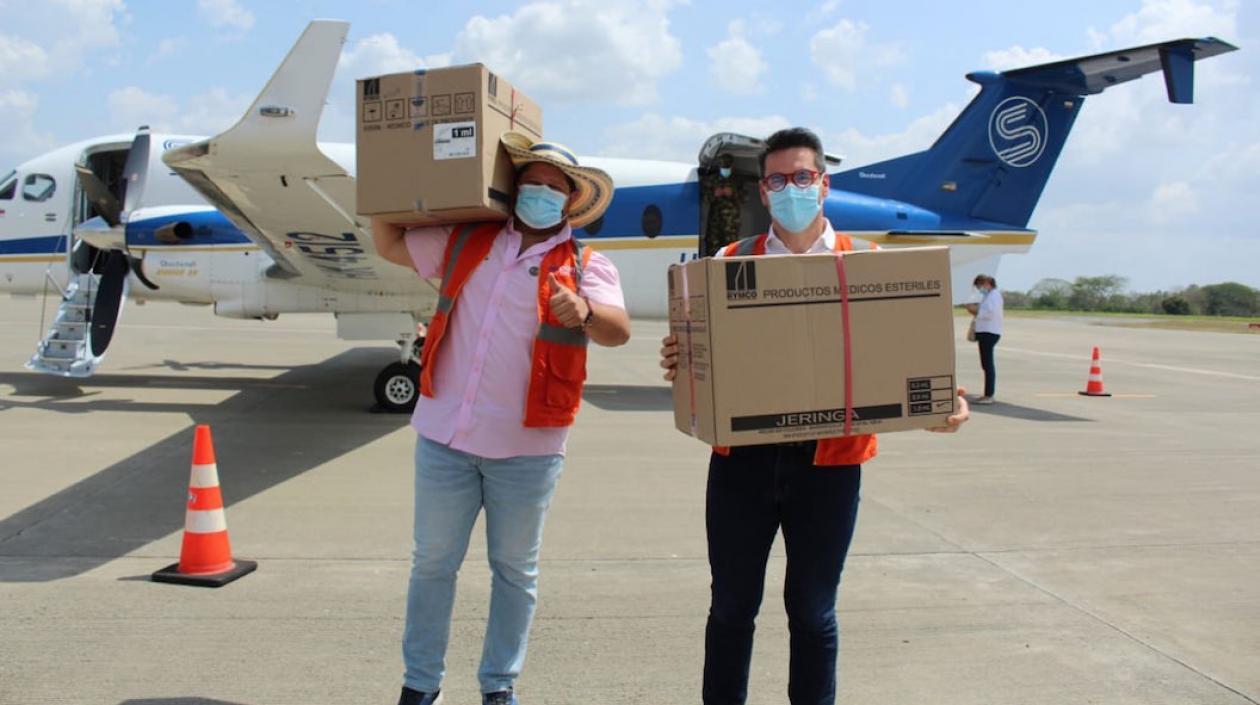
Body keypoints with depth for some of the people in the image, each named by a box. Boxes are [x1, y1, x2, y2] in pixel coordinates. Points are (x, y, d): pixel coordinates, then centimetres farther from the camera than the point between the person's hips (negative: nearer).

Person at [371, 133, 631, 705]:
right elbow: (390, 244, 18)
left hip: (526, 448, -2)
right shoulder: (465, 241, 9)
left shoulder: (586, 265, -3)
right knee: (433, 562, 13)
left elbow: (618, 331, -19)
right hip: (444, 435, 3)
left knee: (515, 570, 12)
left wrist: (583, 312, -39)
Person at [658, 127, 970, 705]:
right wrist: (678, 362, -15)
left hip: (828, 460, -1)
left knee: (812, 610, 11)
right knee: (731, 606, 12)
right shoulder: (730, 263, 7)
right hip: (742, 456, 1)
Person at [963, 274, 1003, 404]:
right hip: (984, 332, 11)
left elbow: (991, 313, -21)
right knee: (986, 364, 12)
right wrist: (975, 310, 12)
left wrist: (976, 310, -14)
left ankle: (989, 395, -11)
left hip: (989, 333, -11)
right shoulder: (987, 296, 21)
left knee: (988, 364, -11)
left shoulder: (994, 295, -10)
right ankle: (988, 394, 17)